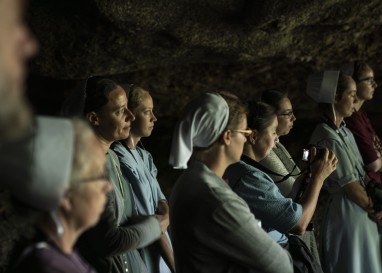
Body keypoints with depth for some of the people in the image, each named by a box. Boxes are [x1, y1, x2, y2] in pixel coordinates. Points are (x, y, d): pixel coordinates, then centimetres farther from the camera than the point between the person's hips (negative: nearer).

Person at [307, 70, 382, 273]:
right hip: (347, 211, -9)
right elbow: (351, 186, -17)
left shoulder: (344, 131, 7)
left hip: (359, 210, 9)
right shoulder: (329, 139, -22)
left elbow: (359, 173, 9)